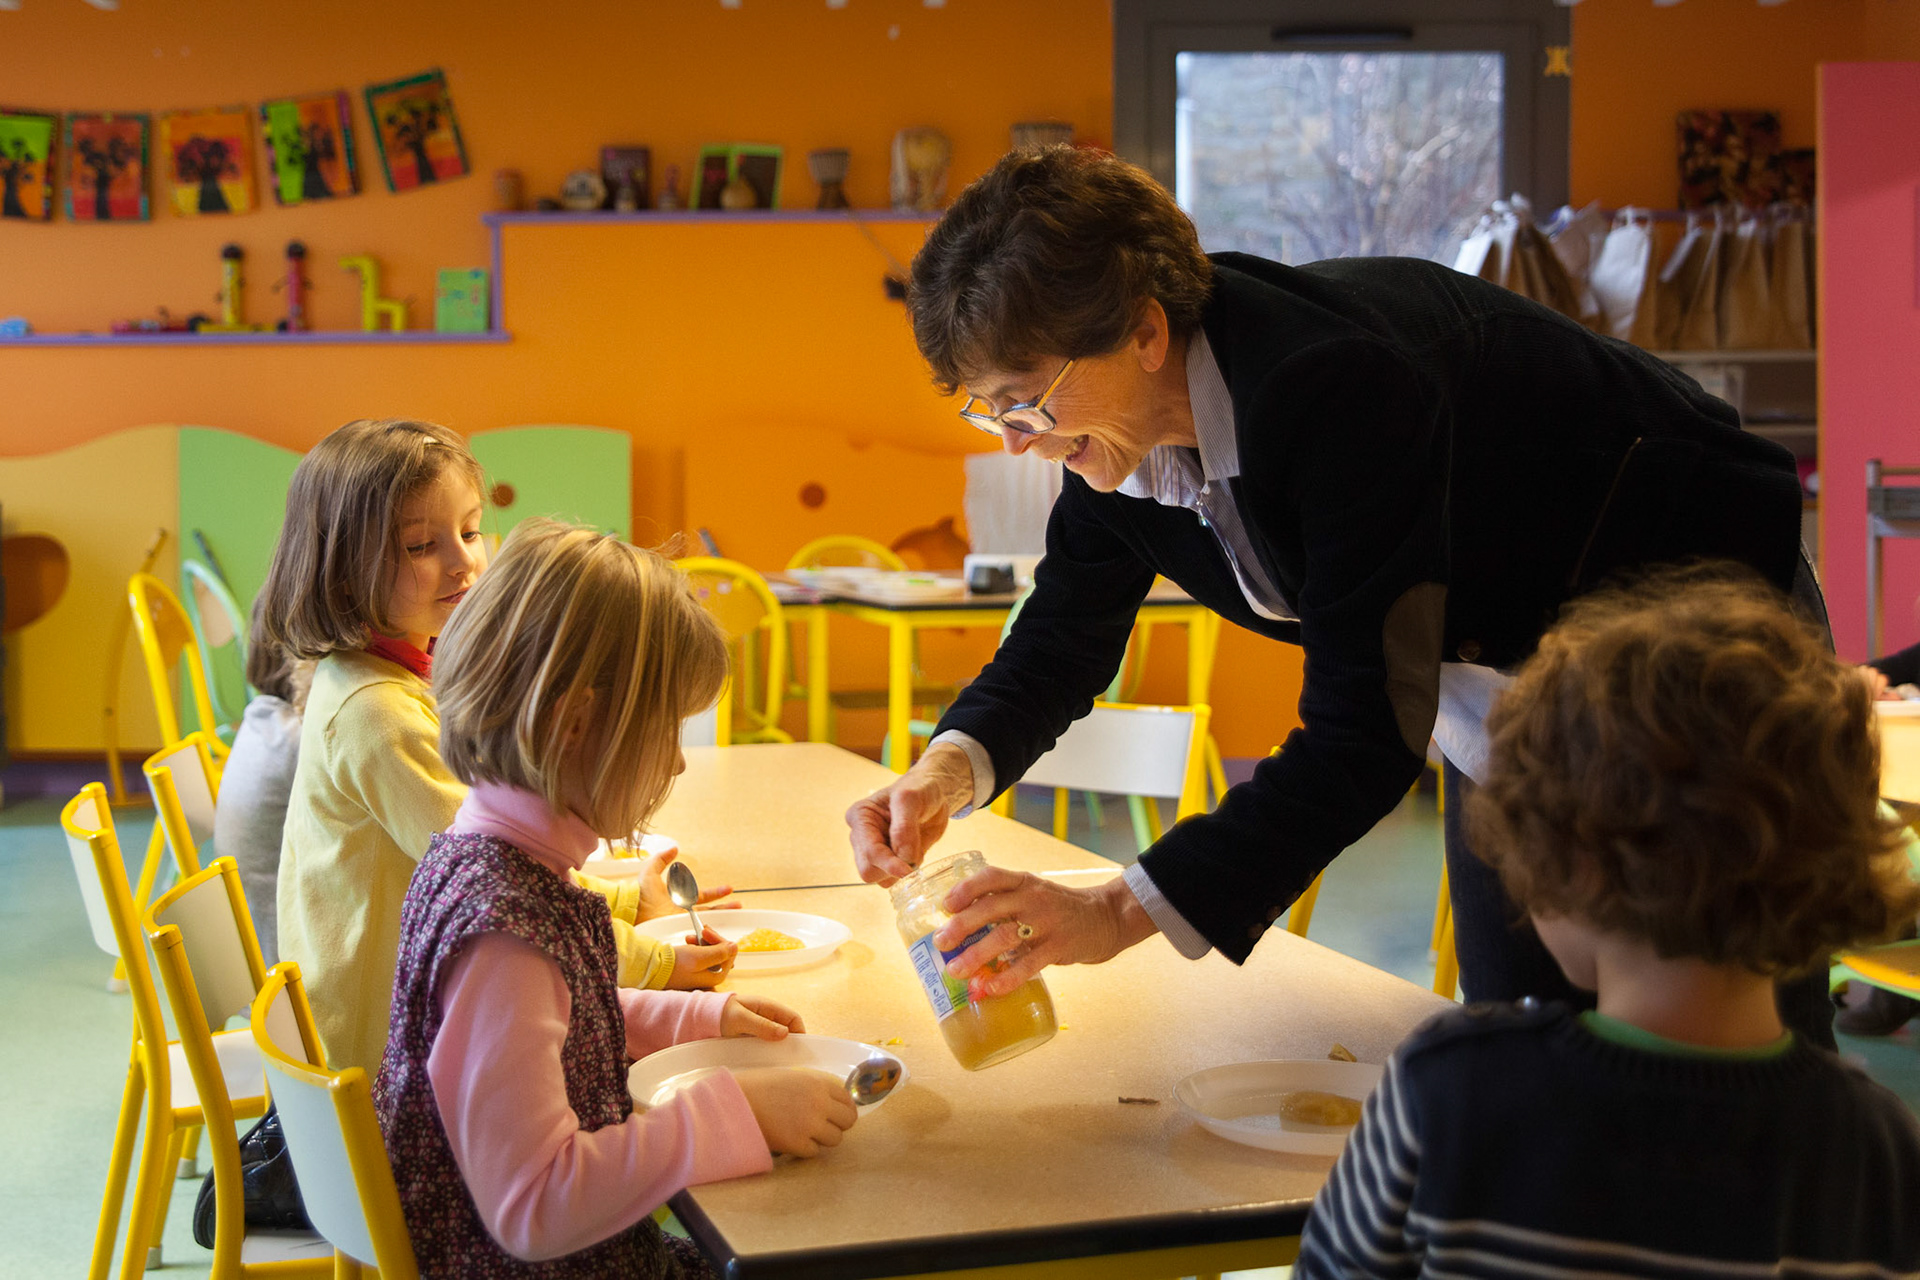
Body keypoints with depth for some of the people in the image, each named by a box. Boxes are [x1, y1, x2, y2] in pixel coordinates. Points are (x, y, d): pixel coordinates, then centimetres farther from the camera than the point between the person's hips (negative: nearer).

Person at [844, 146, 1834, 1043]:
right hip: (1502, 669, 7)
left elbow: (1365, 732, -39)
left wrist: (1121, 912, -43)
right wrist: (952, 769, -21)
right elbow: (1064, 635, 0)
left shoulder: (1337, 384, -38)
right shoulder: (1120, 423, -13)